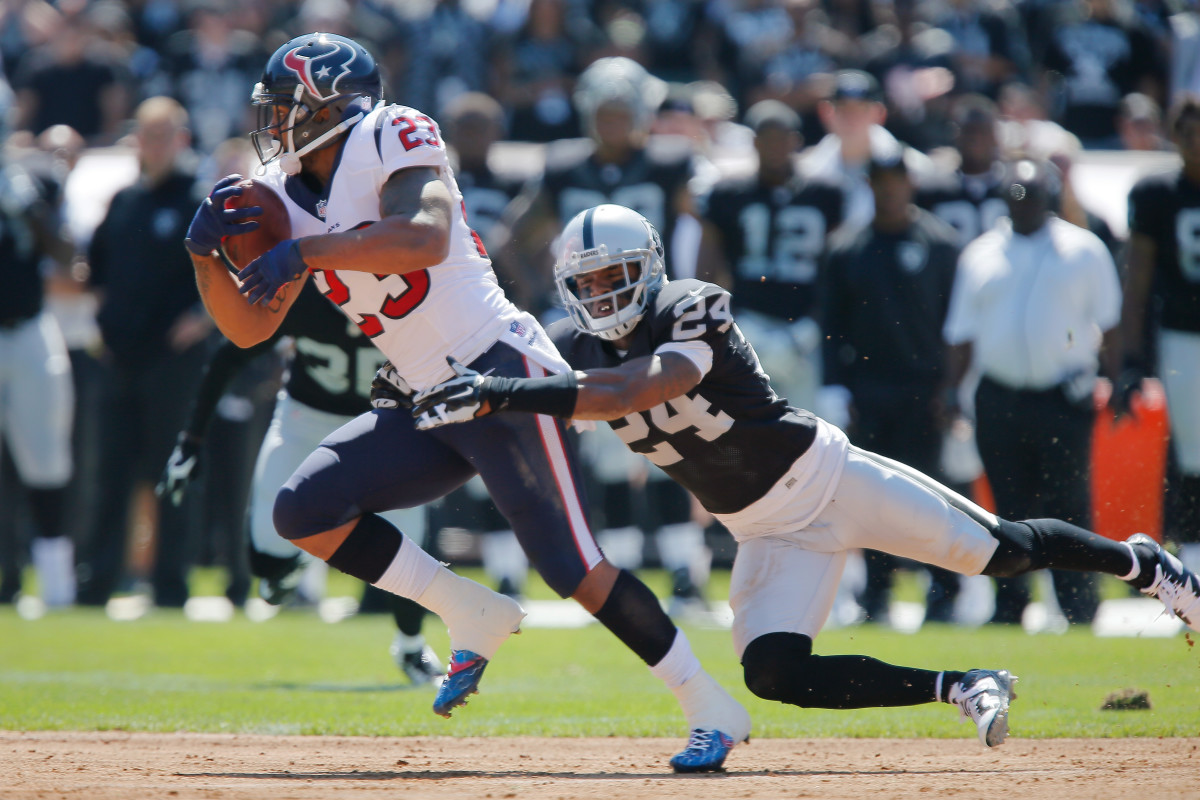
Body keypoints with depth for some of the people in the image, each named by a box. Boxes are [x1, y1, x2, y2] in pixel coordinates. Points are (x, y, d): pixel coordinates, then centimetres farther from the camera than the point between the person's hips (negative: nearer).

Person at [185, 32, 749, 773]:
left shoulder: (391, 139, -10)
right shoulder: (287, 198, 13)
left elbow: (426, 237, -29)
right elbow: (247, 327, 12)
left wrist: (305, 251, -30)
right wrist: (207, 253, -5)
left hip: (501, 371, -8)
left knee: (574, 569, -15)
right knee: (303, 511, -4)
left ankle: (712, 708, -3)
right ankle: (474, 618, 6)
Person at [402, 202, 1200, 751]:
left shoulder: (692, 312, -24)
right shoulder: (575, 350, -3)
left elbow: (639, 388, -40)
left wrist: (512, 393, -49)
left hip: (824, 473, -6)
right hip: (770, 534, 6)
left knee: (1003, 552, 0)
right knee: (775, 674, -14)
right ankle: (965, 689, -3)